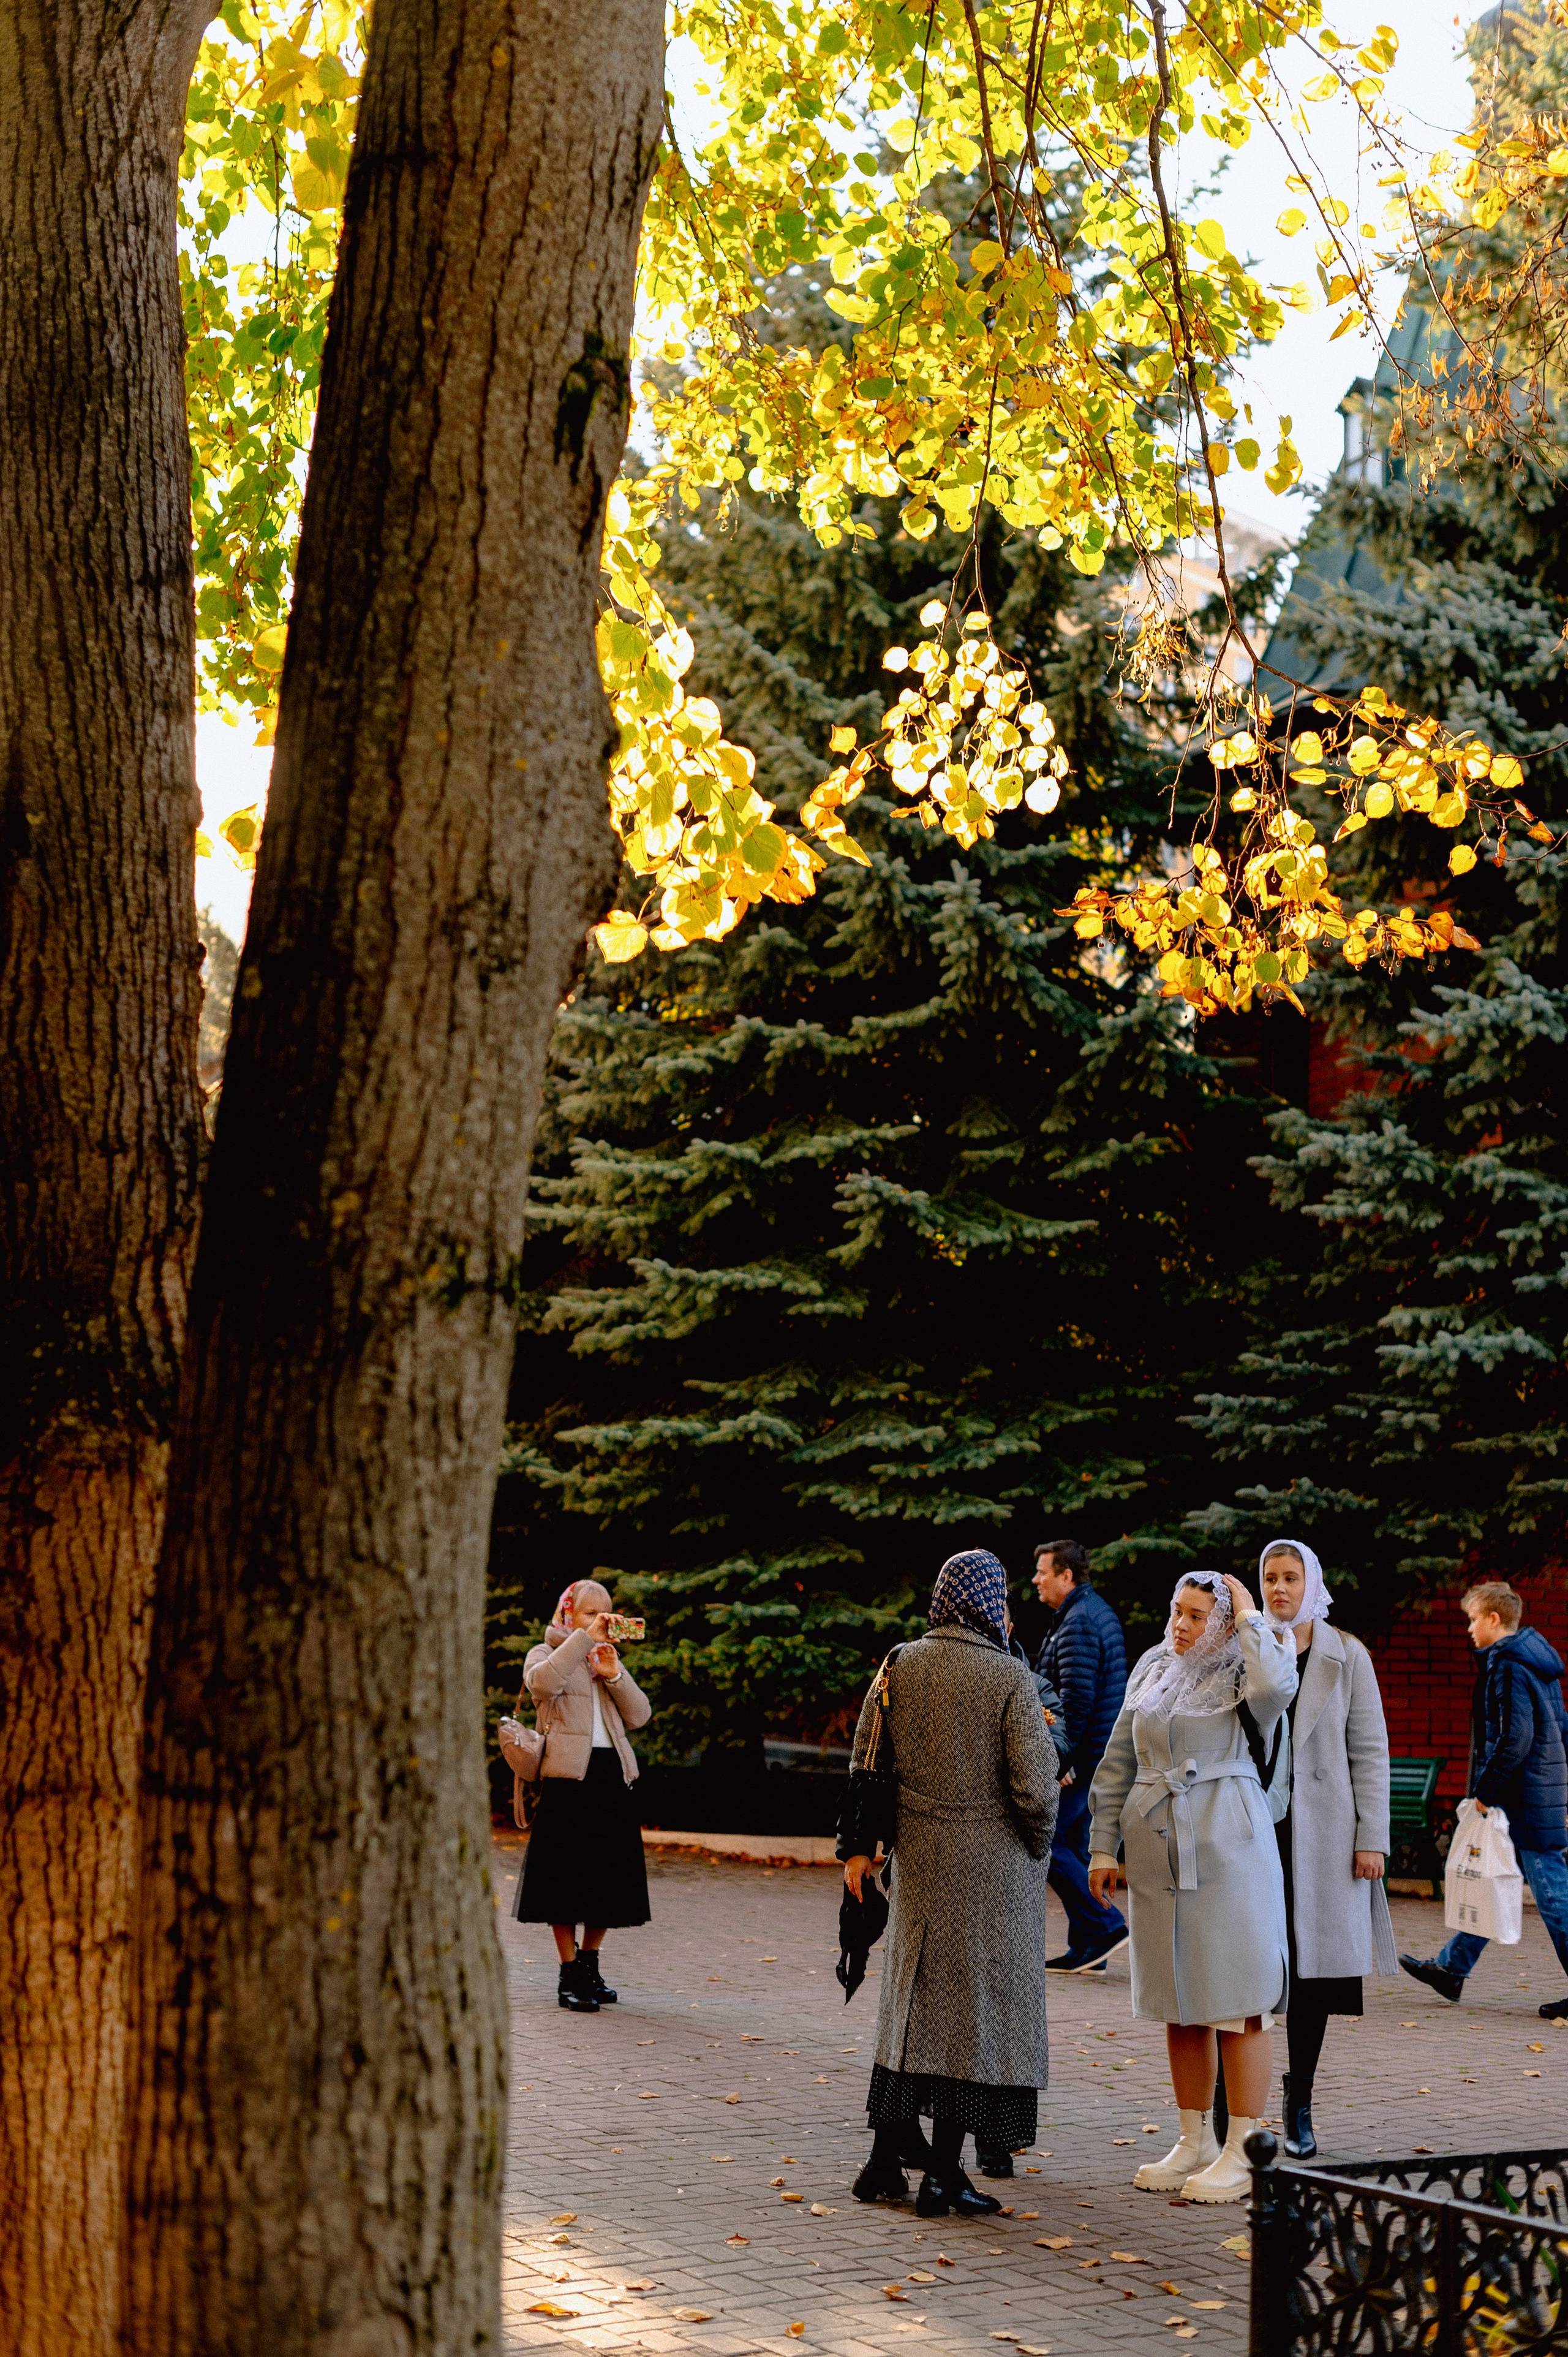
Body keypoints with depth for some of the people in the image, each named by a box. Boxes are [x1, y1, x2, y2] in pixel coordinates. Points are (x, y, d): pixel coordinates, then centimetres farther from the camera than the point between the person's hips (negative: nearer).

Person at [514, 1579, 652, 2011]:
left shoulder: (608, 1660, 21)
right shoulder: (546, 1653, 5)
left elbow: (639, 1716, 8)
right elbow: (542, 1683, -22)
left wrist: (614, 1674, -7)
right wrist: (584, 1638, -22)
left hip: (612, 1773, 5)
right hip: (568, 1777, -5)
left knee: (608, 1875, 6)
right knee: (567, 1875, -5)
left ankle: (590, 1965, 20)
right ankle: (570, 1975, 1)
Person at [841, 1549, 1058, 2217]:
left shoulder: (899, 1666, 2)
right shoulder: (1008, 1677, -12)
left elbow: (866, 1762, 6)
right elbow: (1034, 1786, -13)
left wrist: (857, 1846, 15)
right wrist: (1037, 1853, 3)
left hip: (919, 1858, 5)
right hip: (992, 1860, -5)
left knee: (915, 2000, 15)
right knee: (976, 2005, 3)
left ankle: (885, 2163, 17)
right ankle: (943, 2175, 5)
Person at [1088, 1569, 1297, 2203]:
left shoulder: (1242, 1674, -3)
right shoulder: (1152, 1671, 12)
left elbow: (1275, 1686, -29)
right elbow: (1117, 1764, 16)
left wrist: (1249, 1618, -14)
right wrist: (1103, 1846, 11)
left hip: (1228, 1849, -6)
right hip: (1157, 1850, 6)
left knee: (1238, 2005, -2)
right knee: (1180, 2005, 11)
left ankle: (1243, 2152, 3)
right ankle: (1194, 2141, 21)